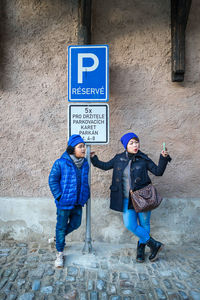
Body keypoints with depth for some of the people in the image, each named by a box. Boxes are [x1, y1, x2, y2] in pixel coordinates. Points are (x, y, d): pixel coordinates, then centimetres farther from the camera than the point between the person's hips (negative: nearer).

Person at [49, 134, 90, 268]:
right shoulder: (61, 163, -14)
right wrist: (59, 196, -14)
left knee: (76, 223, 17)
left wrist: (86, 195, 12)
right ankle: (60, 253, 26)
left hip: (78, 202, 6)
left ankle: (59, 237, 45)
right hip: (65, 201, -5)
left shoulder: (85, 163, 3)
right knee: (61, 226, 7)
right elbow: (53, 180, -9)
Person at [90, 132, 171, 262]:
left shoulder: (144, 159, -2)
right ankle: (154, 244, 14)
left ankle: (141, 248, 33)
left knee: (144, 225, 7)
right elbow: (105, 166, 18)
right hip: (127, 200, 2)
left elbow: (158, 171, 1)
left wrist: (164, 158, -12)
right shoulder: (118, 159, 4)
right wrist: (94, 158, 13)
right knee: (130, 225, -7)